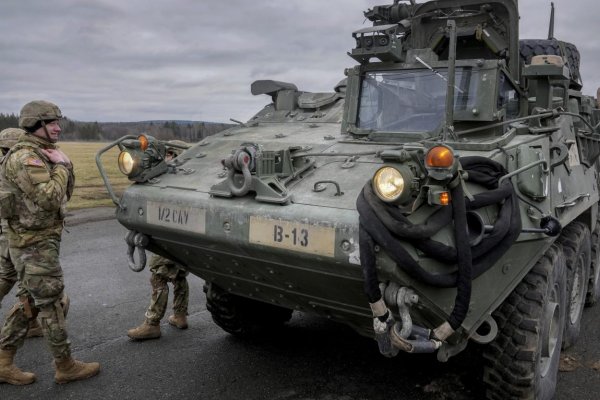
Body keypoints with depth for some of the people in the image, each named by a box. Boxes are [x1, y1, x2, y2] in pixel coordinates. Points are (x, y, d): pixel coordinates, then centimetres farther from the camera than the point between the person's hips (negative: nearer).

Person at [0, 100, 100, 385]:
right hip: (34, 244, -10)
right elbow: (50, 199, -28)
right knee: (53, 305, 0)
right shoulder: (25, 158, -18)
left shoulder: (41, 154, 13)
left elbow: (65, 194, 15)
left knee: (29, 304, 16)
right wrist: (60, 166, -15)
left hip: (38, 241, 10)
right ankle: (65, 367, 12)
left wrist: (65, 166, 1)